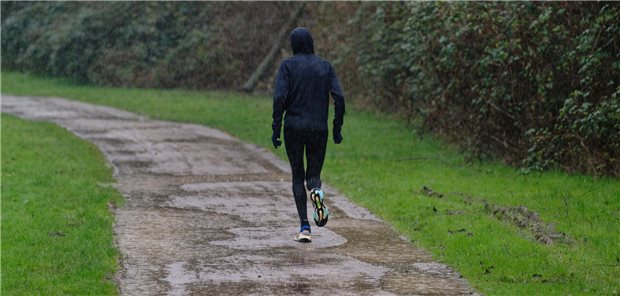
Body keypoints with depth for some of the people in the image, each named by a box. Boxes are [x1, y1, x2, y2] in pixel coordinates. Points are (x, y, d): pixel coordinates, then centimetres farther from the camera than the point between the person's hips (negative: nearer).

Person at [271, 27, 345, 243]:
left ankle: (305, 227, -2)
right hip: (319, 129, 1)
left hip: (294, 128, -1)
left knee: (297, 177, 10)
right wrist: (337, 128, 5)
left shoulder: (287, 65, -2)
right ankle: (316, 191, -25)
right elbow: (339, 98, -3)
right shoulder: (325, 66, 5)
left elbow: (279, 98, -12)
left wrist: (276, 129, -7)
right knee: (313, 175, 14)